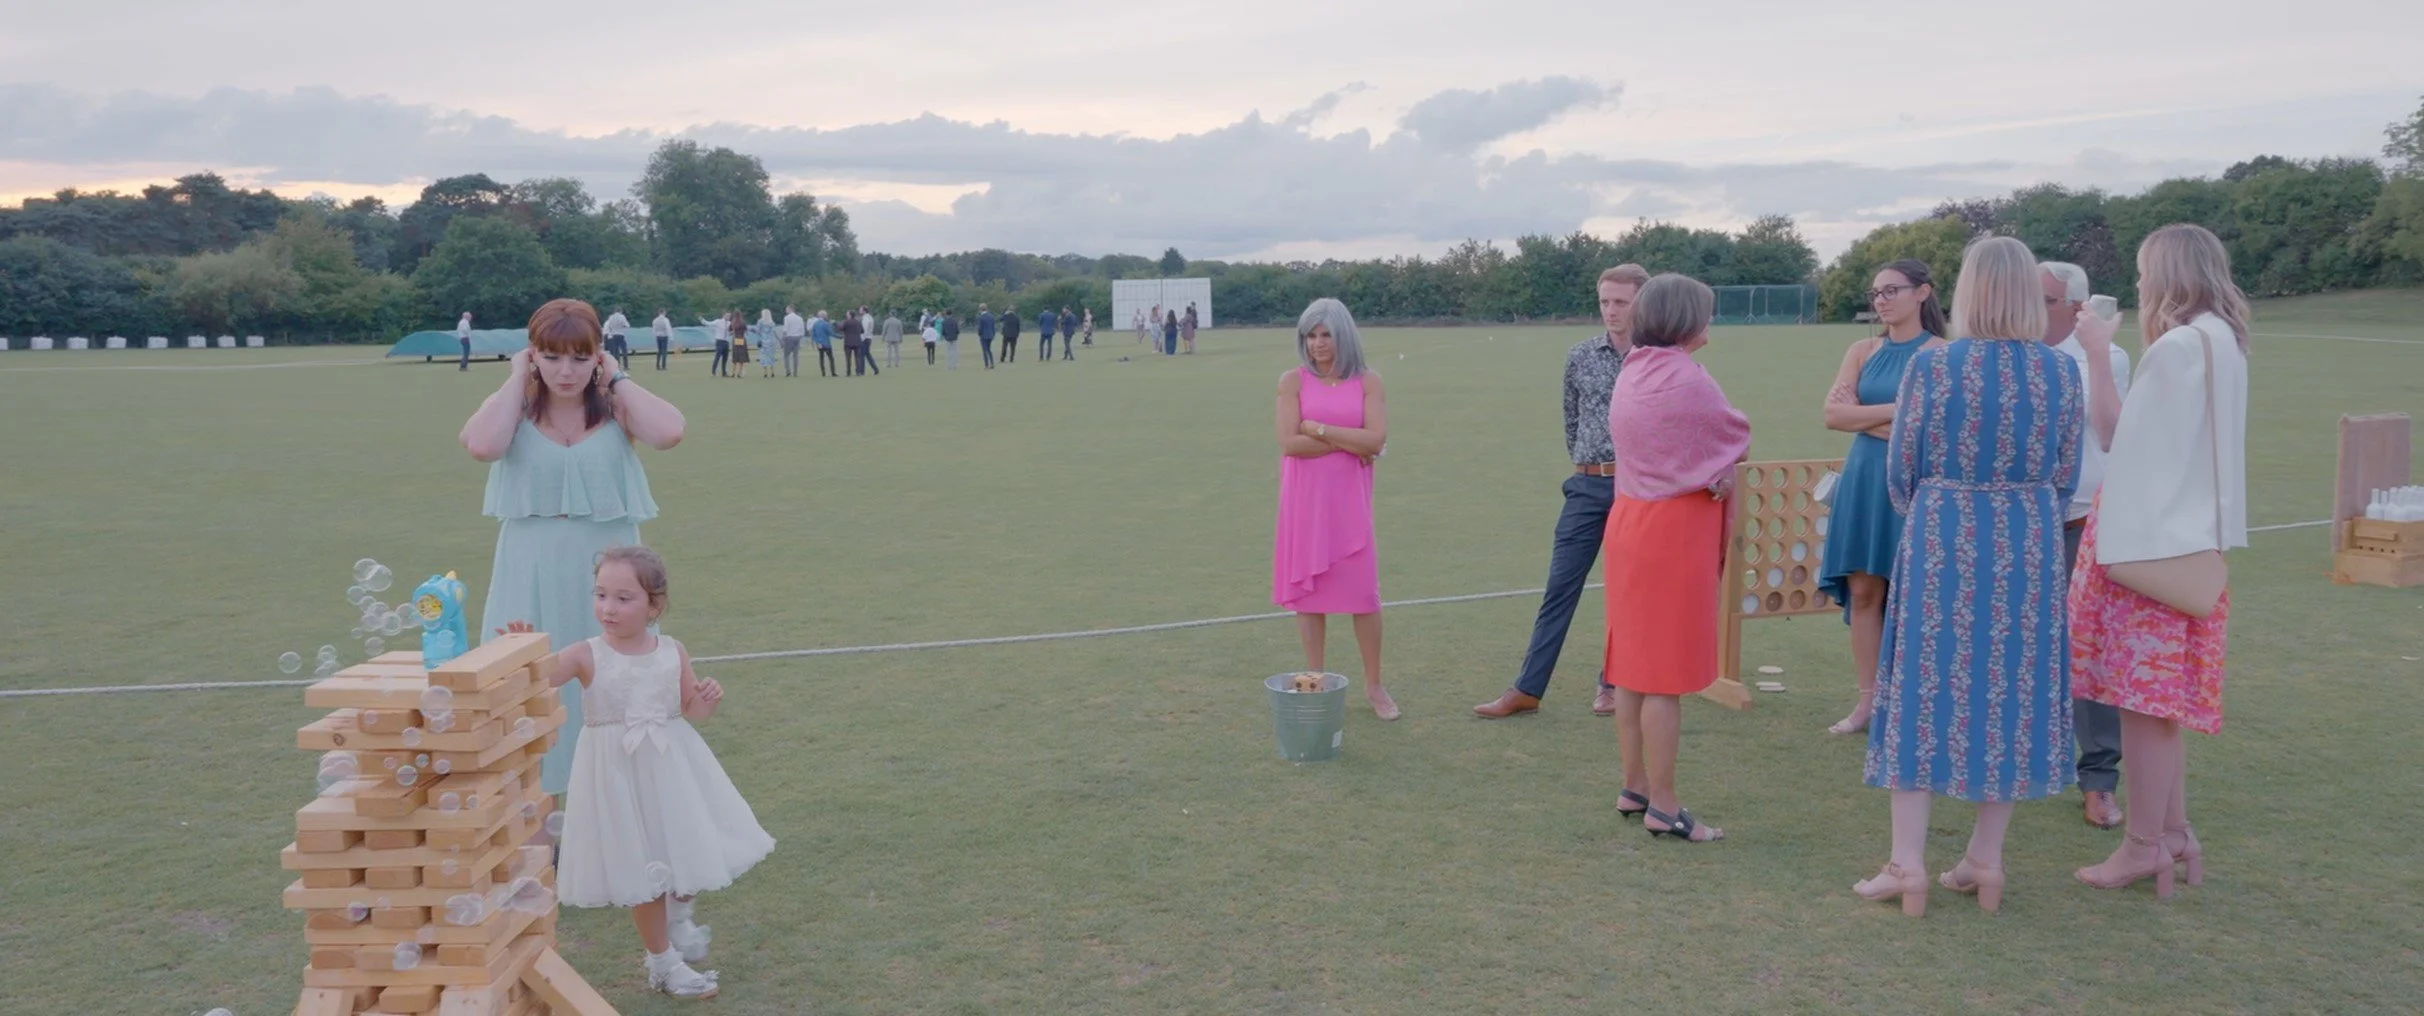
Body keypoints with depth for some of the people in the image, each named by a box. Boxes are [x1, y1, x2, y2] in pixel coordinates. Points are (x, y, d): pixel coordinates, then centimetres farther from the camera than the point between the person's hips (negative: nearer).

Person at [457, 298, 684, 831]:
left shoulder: (616, 411, -1)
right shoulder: (515, 411, 0)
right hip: (532, 577, 0)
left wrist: (617, 380, -9)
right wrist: (517, 379, -10)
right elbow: (481, 446, -23)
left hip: (605, 573, 0)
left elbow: (669, 432, -22)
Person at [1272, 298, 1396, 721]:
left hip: (1349, 500, 0)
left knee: (1364, 591, 2)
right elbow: (1289, 443, -11)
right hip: (1304, 500, 0)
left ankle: (1374, 685, 16)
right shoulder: (1293, 380, -1)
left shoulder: (1367, 381, 1)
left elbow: (1376, 439, -11)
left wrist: (1318, 429, -12)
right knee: (1309, 589, 5)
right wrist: (1348, 443, -11)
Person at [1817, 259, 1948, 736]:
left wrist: (1863, 416, -11)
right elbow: (1832, 415, -2)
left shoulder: (1940, 355, -4)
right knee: (1863, 591, 5)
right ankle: (1868, 700, 13)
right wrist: (1896, 411, -10)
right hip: (1863, 481, 5)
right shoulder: (1863, 351, 10)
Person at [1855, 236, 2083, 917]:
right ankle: (1985, 859, 18)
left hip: (1941, 542, -2)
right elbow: (2065, 477, 7)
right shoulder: (2061, 371, 0)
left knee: (1926, 687, 5)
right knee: (2013, 690, 11)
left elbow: (1900, 471, -1)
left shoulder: (1931, 365, -9)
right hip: (2030, 548, 3)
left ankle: (1908, 865, 6)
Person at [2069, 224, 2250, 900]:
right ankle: (2173, 831, 23)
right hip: (2184, 535, 10)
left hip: (2151, 541, -10)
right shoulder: (2221, 342, 13)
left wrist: (2098, 355, -7)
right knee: (2160, 695, 16)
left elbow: (2114, 433, -13)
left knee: (2144, 697, -3)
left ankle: (2144, 845, 5)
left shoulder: (2178, 347, -18)